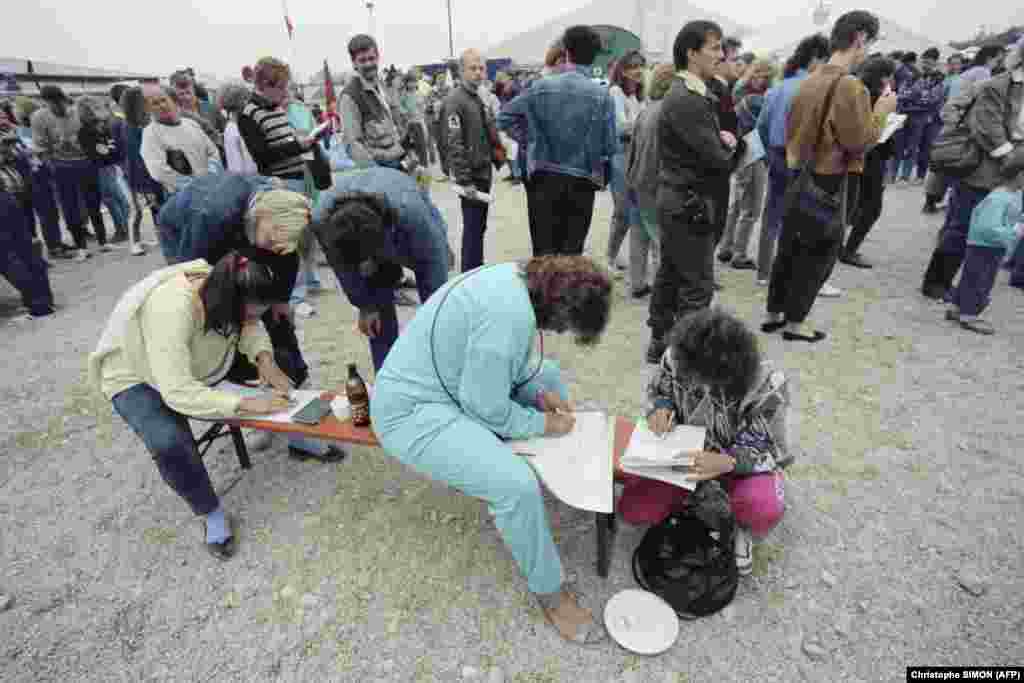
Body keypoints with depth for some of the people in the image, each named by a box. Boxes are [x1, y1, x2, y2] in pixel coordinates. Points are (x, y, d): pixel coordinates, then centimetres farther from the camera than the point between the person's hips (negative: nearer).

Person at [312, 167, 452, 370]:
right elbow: (342, 266, -14)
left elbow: (433, 259, -29)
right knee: (379, 312, -4)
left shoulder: (409, 210, -45)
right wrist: (364, 305, -7)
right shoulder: (322, 219, -34)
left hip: (420, 239, -2)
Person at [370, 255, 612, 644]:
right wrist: (545, 424, -9)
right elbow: (488, 409, -24)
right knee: (517, 486, -26)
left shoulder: (519, 278, -1)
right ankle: (549, 592, 2)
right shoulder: (510, 314, -31)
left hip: (457, 383, 10)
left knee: (550, 374, 17)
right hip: (412, 412, -10)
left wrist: (540, 392, 2)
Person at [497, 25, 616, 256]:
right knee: (572, 252, 7)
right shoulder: (602, 95, -6)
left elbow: (503, 119, 3)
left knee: (544, 252, 7)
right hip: (581, 183, -1)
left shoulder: (541, 87, -2)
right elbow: (610, 146, -6)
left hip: (544, 181, 1)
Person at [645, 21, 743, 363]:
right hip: (689, 202, -10)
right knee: (697, 285, -4)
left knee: (670, 273, 14)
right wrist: (731, 146, 1)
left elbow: (710, 141, 19)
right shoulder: (687, 100, -20)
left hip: (677, 199, 10)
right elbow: (718, 159, -20)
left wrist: (724, 140, -1)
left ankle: (660, 340, 25)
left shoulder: (688, 93, 13)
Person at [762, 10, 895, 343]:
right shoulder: (850, 86, -18)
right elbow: (860, 141, -16)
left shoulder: (810, 81, 6)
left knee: (789, 249, 15)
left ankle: (773, 314, 24)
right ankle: (795, 323, 14)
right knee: (818, 256, 6)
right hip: (830, 184, -7)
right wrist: (881, 112, -3)